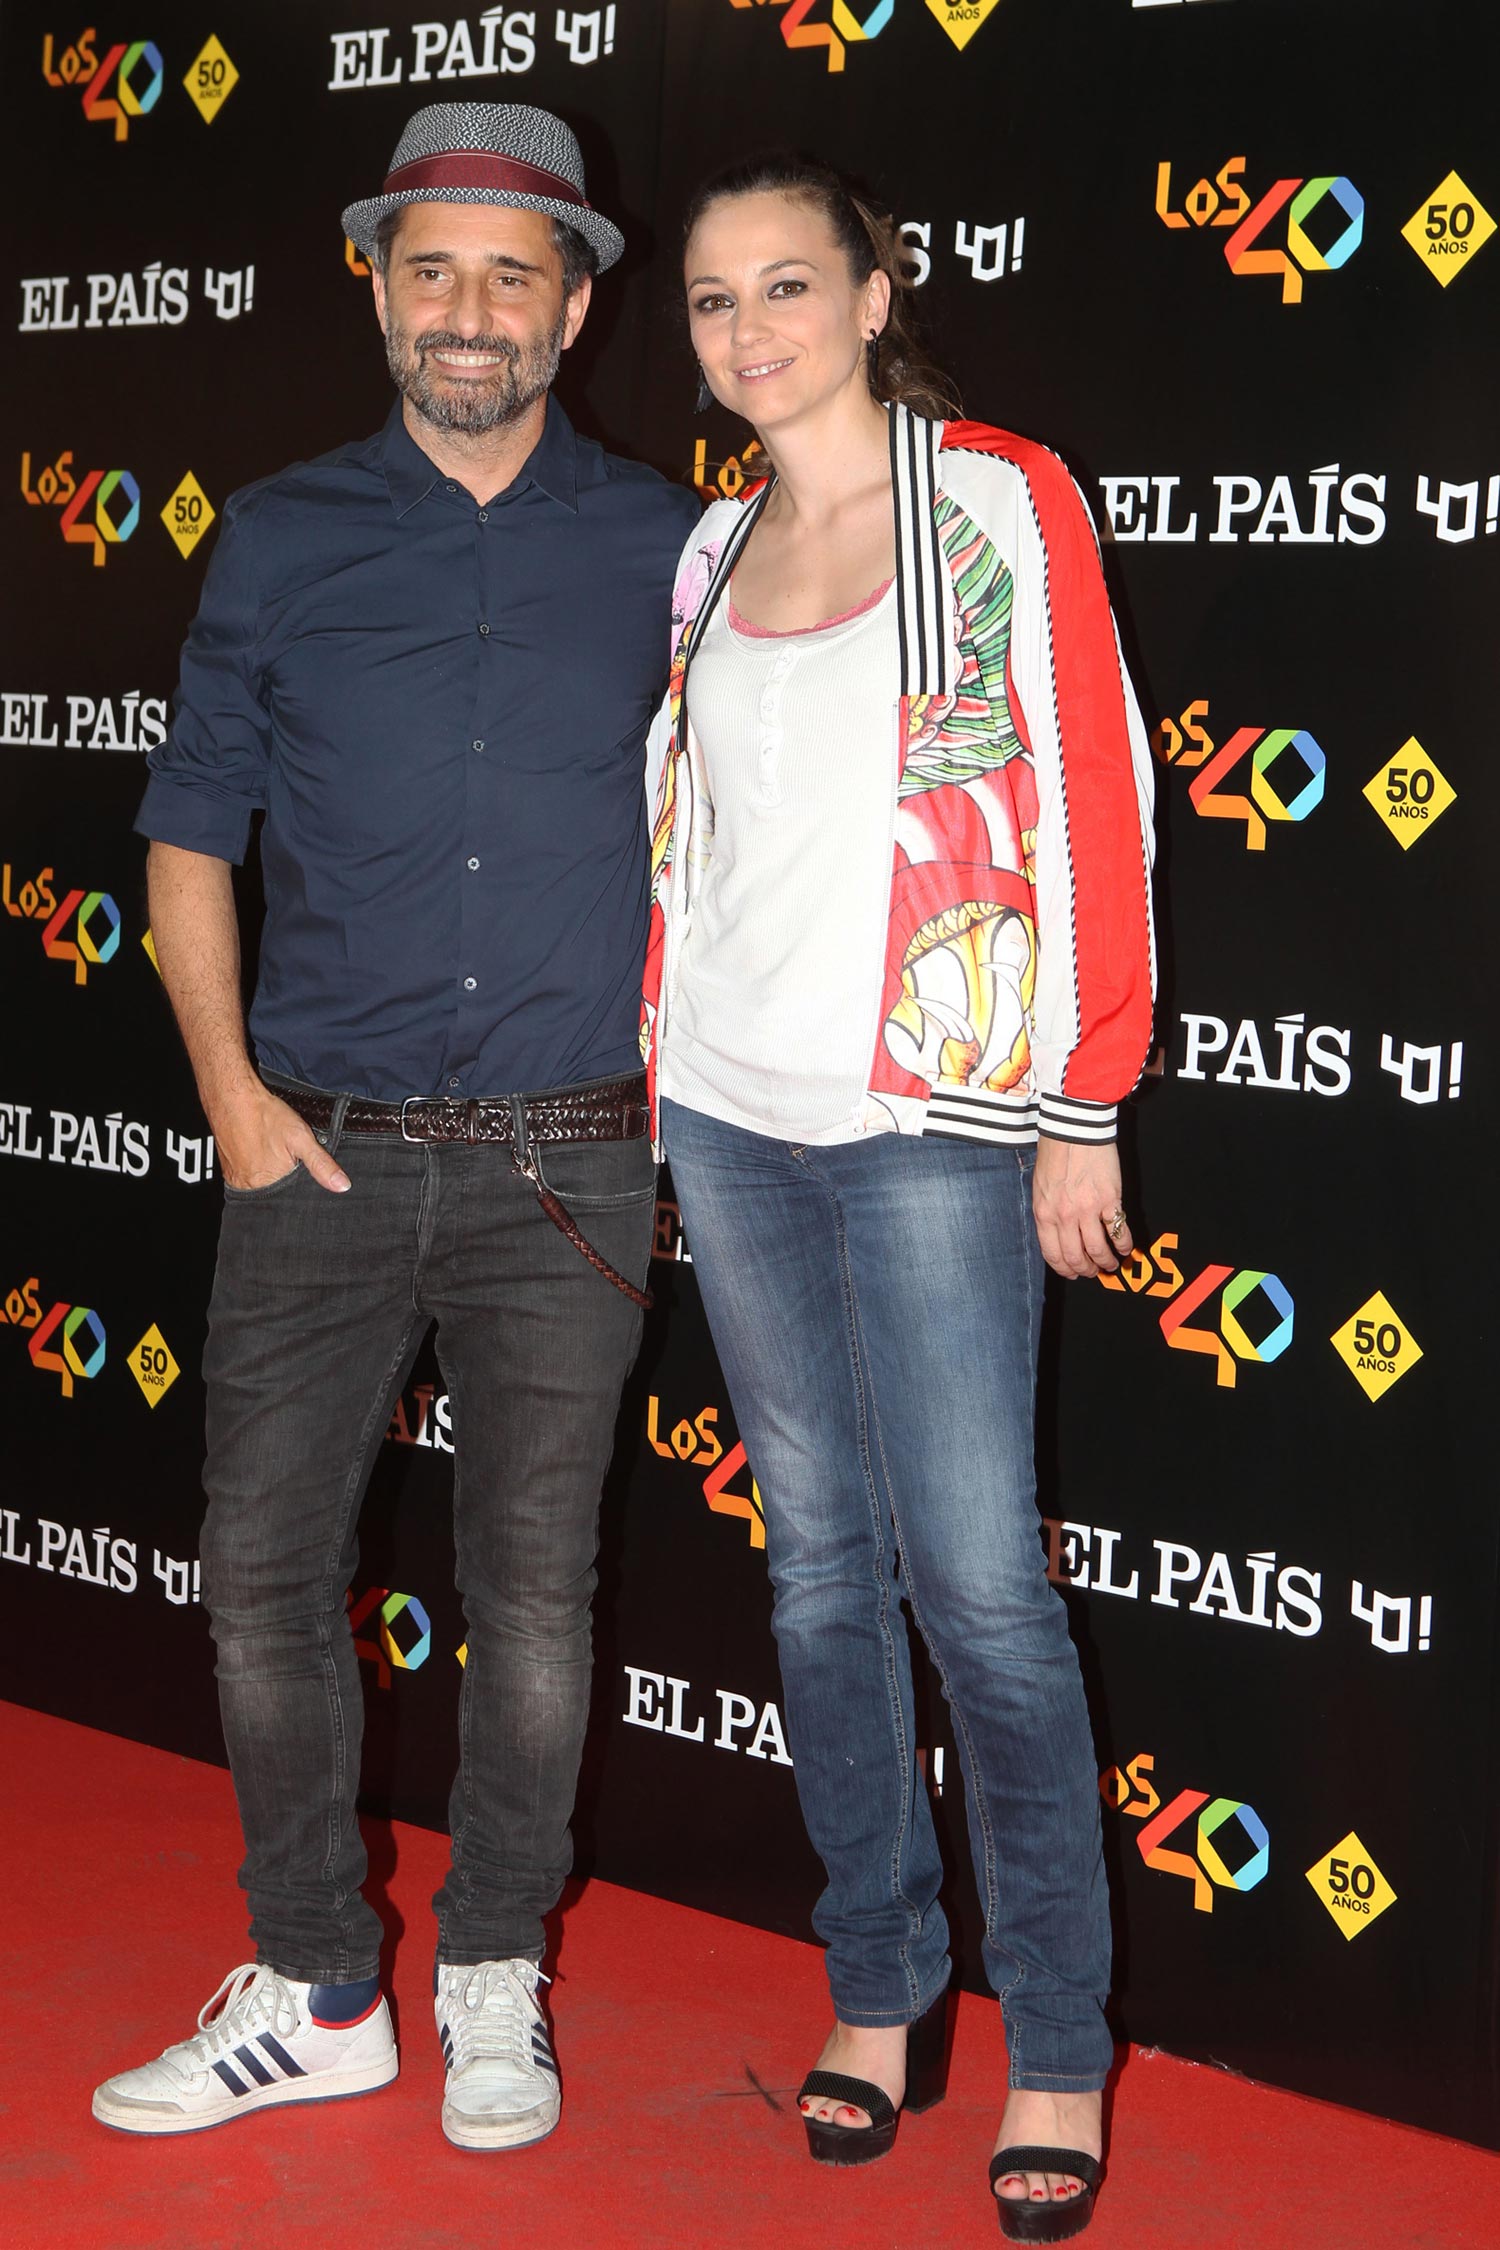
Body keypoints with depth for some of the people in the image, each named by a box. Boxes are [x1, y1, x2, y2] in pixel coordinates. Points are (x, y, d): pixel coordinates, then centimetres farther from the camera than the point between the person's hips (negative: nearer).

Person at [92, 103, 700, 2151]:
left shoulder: (661, 546, 4)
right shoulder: (281, 542, 5)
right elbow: (192, 829, 9)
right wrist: (229, 1086, -1)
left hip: (564, 1167, -1)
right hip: (324, 1149, 1)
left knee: (533, 1587, 6)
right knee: (263, 1573, 2)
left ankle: (494, 1985, 23)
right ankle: (315, 1994, 18)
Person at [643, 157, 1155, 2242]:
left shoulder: (1003, 500, -3)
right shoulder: (710, 550, 13)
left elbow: (1097, 811, -6)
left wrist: (1082, 1114, -8)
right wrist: (645, 1065, 13)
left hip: (928, 1121, -5)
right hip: (729, 1119, 5)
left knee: (978, 1582, -7)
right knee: (819, 1560, 9)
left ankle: (1058, 2052, 6)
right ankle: (881, 1991, 20)